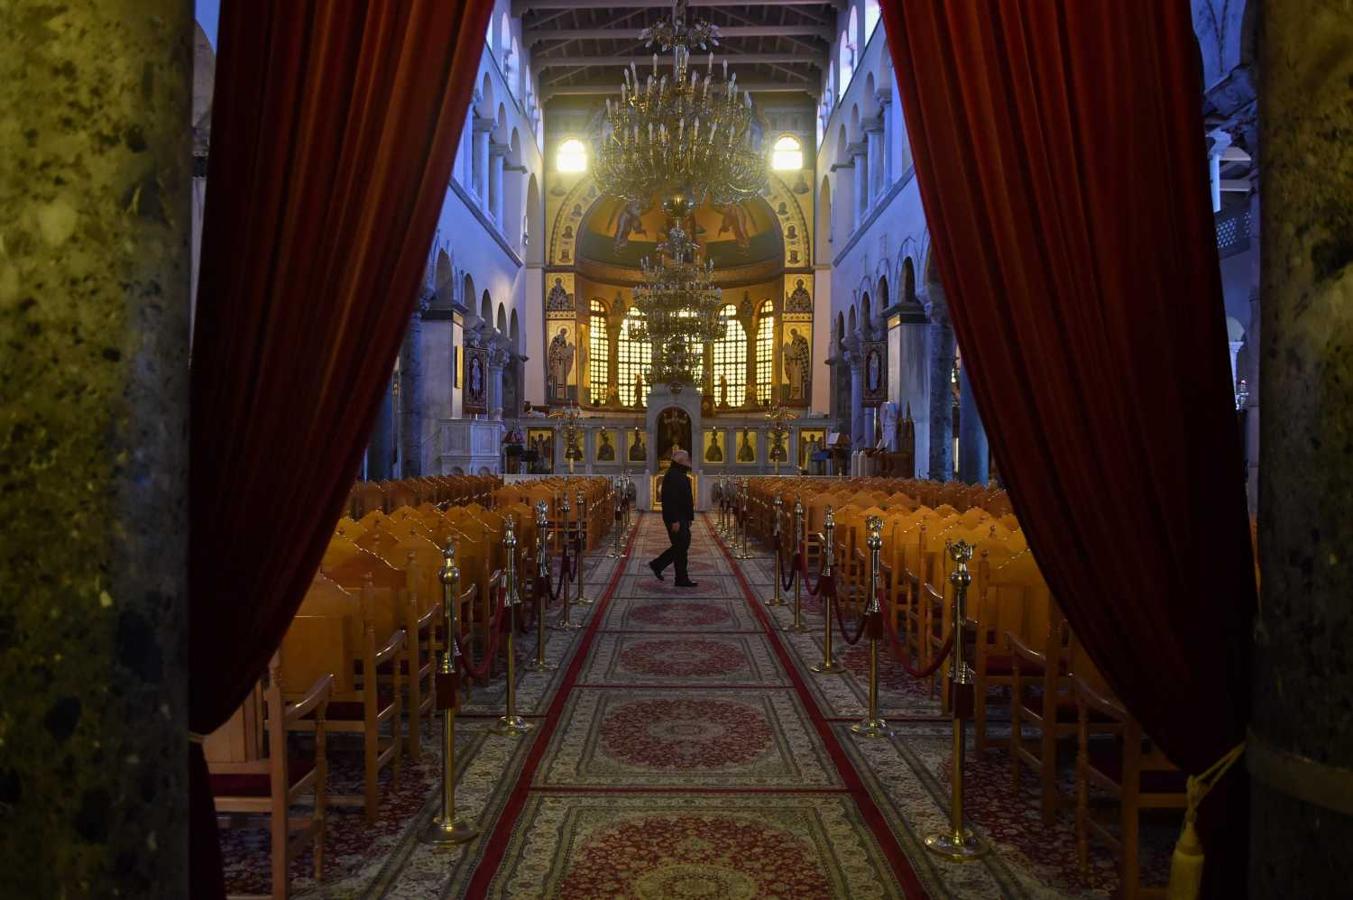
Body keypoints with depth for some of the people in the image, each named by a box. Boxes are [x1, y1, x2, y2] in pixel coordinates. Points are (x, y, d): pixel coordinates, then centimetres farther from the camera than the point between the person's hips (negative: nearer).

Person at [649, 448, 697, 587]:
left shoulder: (681, 476, 14)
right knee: (681, 547, -3)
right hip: (676, 518, -10)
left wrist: (689, 518, 18)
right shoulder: (672, 476, -18)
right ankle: (682, 579, 6)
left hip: (682, 517, 10)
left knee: (682, 545, 15)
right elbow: (670, 500, -23)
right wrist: (674, 521, -25)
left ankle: (657, 565, 22)